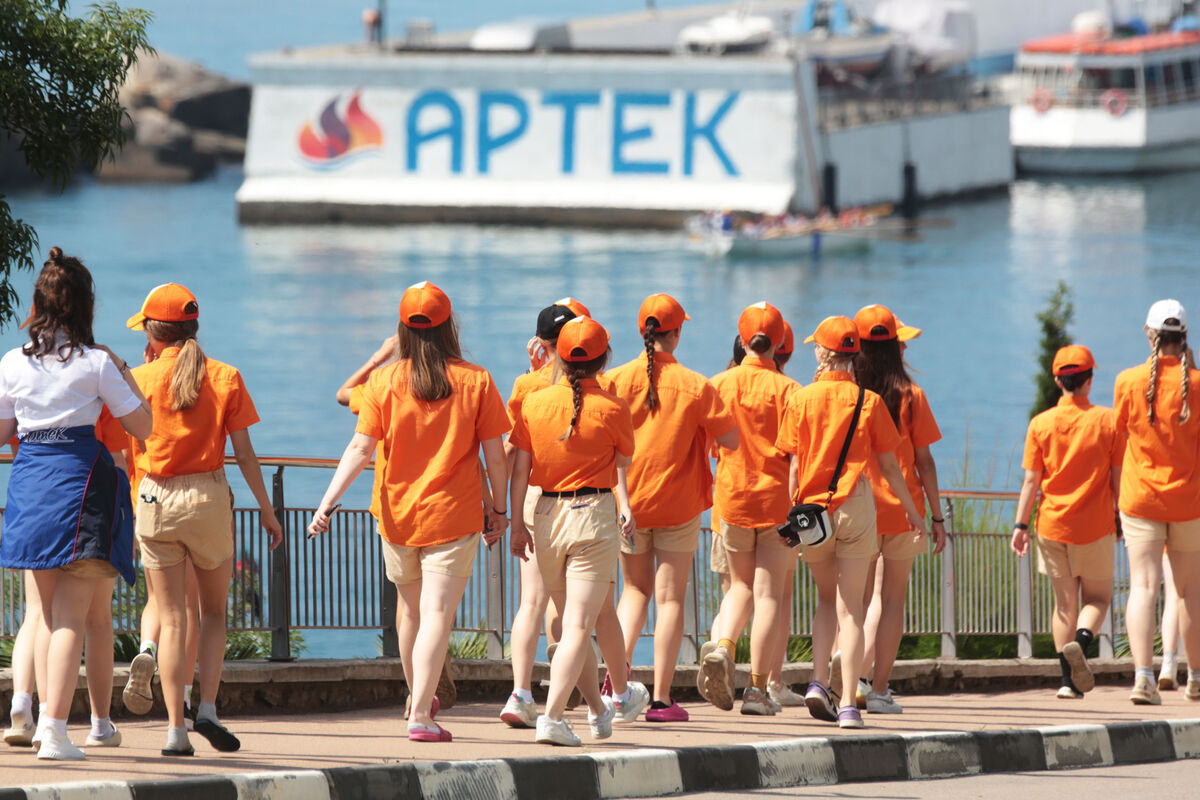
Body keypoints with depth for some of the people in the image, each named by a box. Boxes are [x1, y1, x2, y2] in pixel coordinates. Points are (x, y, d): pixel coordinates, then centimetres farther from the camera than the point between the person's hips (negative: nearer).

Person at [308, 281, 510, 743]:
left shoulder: (384, 381, -4)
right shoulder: (475, 382, -5)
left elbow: (360, 448, -9)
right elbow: (495, 455, -2)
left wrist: (328, 502, -8)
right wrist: (498, 509, 10)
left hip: (399, 514, 2)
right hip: (454, 514, -2)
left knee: (412, 611, 20)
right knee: (437, 614, -5)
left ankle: (419, 699, 36)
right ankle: (421, 716, -16)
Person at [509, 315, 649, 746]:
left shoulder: (534, 403, -1)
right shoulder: (612, 409, -7)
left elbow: (520, 468, 1)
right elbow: (623, 464, 7)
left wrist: (516, 524, 7)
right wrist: (624, 503, 26)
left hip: (547, 516, 4)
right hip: (595, 514, -4)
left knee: (572, 618, 17)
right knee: (581, 623, -1)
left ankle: (598, 710, 30)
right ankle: (552, 716, -9)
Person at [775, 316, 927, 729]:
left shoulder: (802, 399, -1)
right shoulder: (869, 401, 0)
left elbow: (794, 464, -2)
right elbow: (889, 466, 4)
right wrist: (911, 510, 15)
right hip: (856, 505, -1)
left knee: (827, 597, 20)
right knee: (850, 607, 1)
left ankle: (819, 682, 2)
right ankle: (848, 705, -6)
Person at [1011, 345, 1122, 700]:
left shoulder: (1041, 424, -2)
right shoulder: (1107, 421, -5)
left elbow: (1031, 481, -3)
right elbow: (1118, 479, -2)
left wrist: (1021, 525, 2)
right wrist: (1122, 518, 10)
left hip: (1053, 523, 1)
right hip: (1095, 525, -1)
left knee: (1064, 601, 10)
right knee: (1097, 597, 10)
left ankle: (1068, 680, 8)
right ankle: (1081, 642, -21)